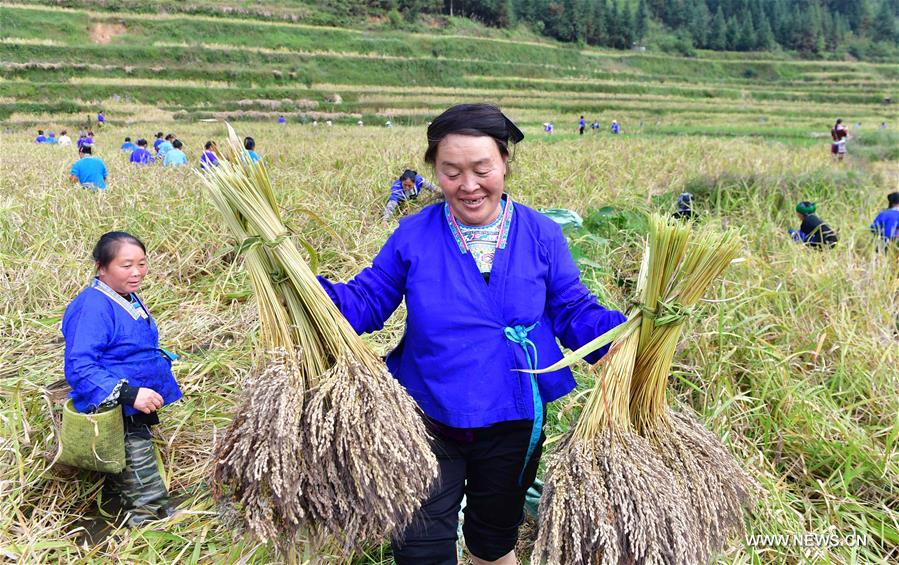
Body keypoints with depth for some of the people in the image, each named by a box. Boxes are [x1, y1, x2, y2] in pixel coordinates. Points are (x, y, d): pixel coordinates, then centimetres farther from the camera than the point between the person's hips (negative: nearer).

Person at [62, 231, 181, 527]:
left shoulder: (128, 298, 9)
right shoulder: (92, 307, -22)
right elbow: (79, 367, -28)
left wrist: (164, 358, 15)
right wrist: (129, 393, -33)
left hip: (137, 410, 10)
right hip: (117, 415, -10)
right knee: (149, 503, -5)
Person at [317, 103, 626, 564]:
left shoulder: (542, 236, -7)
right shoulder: (412, 236, -7)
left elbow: (573, 311, -5)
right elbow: (366, 301, -4)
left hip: (512, 425, 1)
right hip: (427, 422, 0)